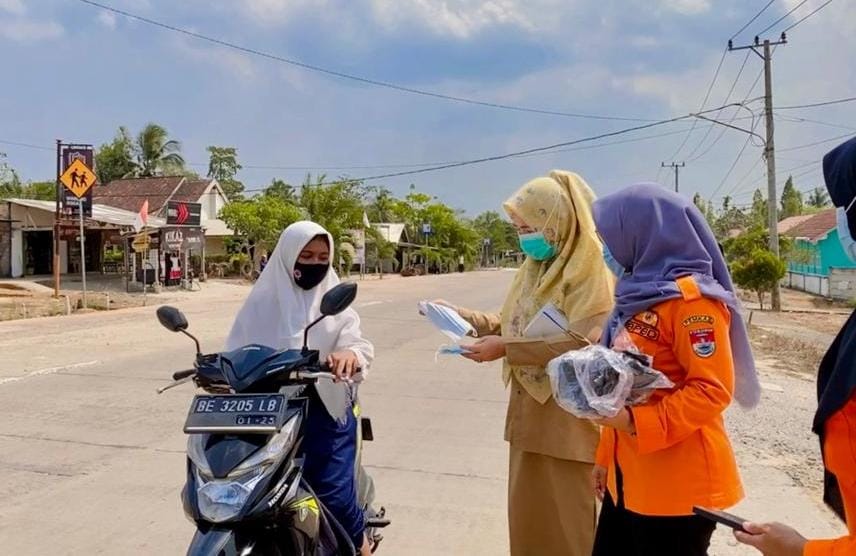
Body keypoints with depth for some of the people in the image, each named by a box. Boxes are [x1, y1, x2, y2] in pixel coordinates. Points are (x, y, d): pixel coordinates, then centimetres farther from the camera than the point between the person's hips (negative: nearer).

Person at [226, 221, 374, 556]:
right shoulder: (263, 301, 6)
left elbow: (357, 343, -9)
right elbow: (238, 350, 6)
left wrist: (350, 354, -33)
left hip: (325, 409, -1)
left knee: (333, 493, -4)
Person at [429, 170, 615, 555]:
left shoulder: (591, 269, -14)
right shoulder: (536, 269, 13)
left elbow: (585, 345, -25)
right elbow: (513, 324, 16)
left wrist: (507, 349, -24)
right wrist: (461, 316, 3)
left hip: (567, 421, -8)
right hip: (528, 414, 8)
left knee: (565, 524, 5)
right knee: (528, 517, 18)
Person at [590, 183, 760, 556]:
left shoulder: (691, 298, -15)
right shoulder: (640, 295, 12)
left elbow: (712, 390, -21)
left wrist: (638, 423, -28)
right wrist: (606, 455, 19)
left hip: (677, 483, -8)